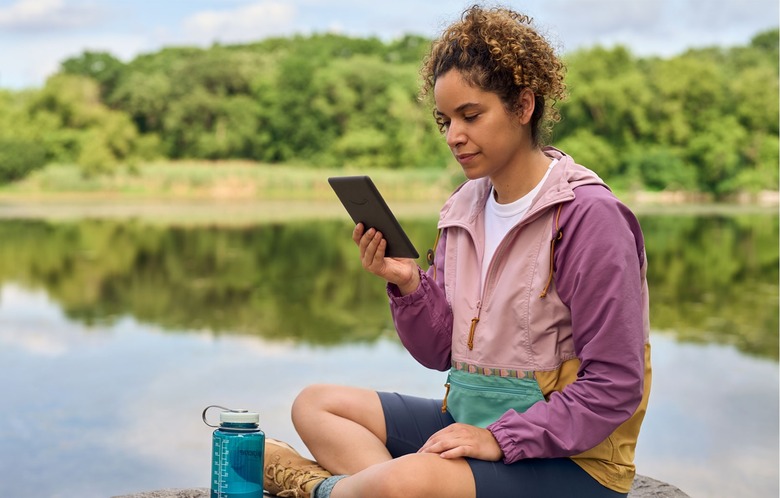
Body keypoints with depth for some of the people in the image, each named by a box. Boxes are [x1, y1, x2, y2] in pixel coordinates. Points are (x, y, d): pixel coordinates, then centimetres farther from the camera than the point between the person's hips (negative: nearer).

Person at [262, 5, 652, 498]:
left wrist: (500, 438, -22)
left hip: (566, 453, -8)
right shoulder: (464, 208, 5)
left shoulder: (589, 216, -16)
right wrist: (408, 285, -10)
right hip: (468, 419, 8)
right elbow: (439, 352, 8)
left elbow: (613, 387, -17)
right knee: (315, 404, 5)